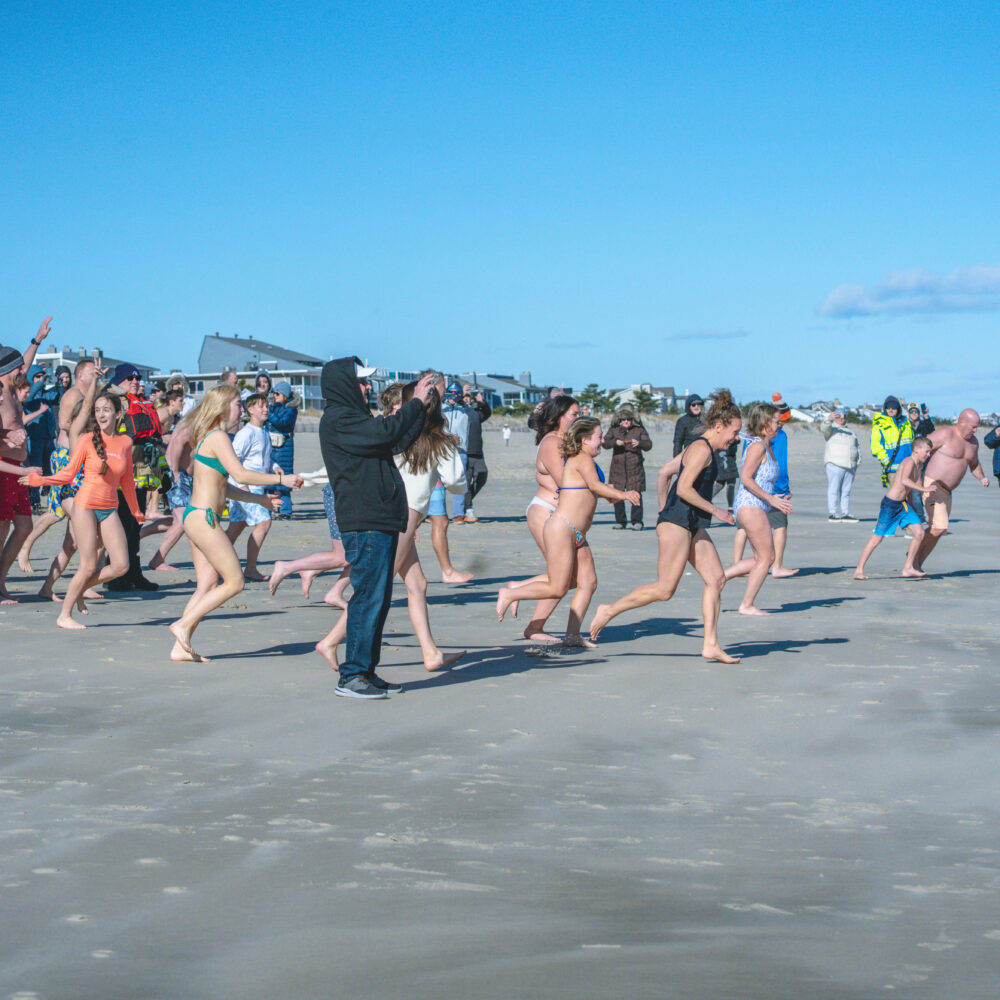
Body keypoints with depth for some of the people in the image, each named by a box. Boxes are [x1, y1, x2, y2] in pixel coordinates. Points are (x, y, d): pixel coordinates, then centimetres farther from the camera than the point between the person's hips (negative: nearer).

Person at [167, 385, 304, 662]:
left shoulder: (211, 437, 19)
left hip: (197, 517, 10)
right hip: (203, 518, -10)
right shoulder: (218, 437, -11)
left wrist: (261, 499, 21)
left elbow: (224, 487, 23)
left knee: (208, 585, 8)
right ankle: (184, 625, -4)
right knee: (234, 582, -5)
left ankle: (181, 647, 5)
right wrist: (281, 479, -14)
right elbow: (240, 474, -21)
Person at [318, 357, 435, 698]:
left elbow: (400, 441, 24)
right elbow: (386, 431, -21)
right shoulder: (337, 420, -9)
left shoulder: (355, 418, 23)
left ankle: (366, 672, 16)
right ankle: (352, 676, -6)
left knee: (378, 599, 11)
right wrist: (416, 402, -9)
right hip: (364, 525, -10)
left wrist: (422, 406, 17)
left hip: (381, 521, 10)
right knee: (368, 597, -10)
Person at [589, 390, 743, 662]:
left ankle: (711, 645, 2)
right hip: (677, 522, -11)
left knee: (716, 578, 2)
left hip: (692, 525, 11)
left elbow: (666, 469, 25)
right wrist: (715, 511, -14)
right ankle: (609, 611, 4)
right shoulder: (702, 448, -13)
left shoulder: (700, 448, 17)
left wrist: (663, 505, 29)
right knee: (664, 589, -8)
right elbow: (684, 488, -21)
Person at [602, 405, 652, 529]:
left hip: (635, 467, -2)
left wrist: (639, 443, -21)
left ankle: (637, 521, 1)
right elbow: (605, 442, -1)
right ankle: (620, 521, 12)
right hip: (618, 466, 2)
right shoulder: (614, 429, 10)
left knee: (636, 495, -6)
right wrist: (615, 442, -20)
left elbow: (648, 445, -1)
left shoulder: (639, 430, 6)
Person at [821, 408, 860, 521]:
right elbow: (824, 428, -19)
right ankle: (833, 513, -9)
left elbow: (857, 447, 31)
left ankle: (845, 514, 9)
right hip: (835, 465, -6)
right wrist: (829, 419, -40)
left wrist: (858, 460, 16)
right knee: (834, 490, -8)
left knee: (846, 491, 6)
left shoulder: (850, 432, 24)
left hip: (850, 467, 6)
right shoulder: (832, 429, 4)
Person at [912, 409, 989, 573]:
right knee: (939, 527, -18)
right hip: (932, 487, -9)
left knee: (937, 530, 9)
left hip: (947, 492, 9)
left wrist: (982, 477, 8)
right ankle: (914, 554, 1)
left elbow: (974, 464, 27)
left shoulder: (973, 442, 11)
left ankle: (918, 565, 19)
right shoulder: (945, 434, -13)